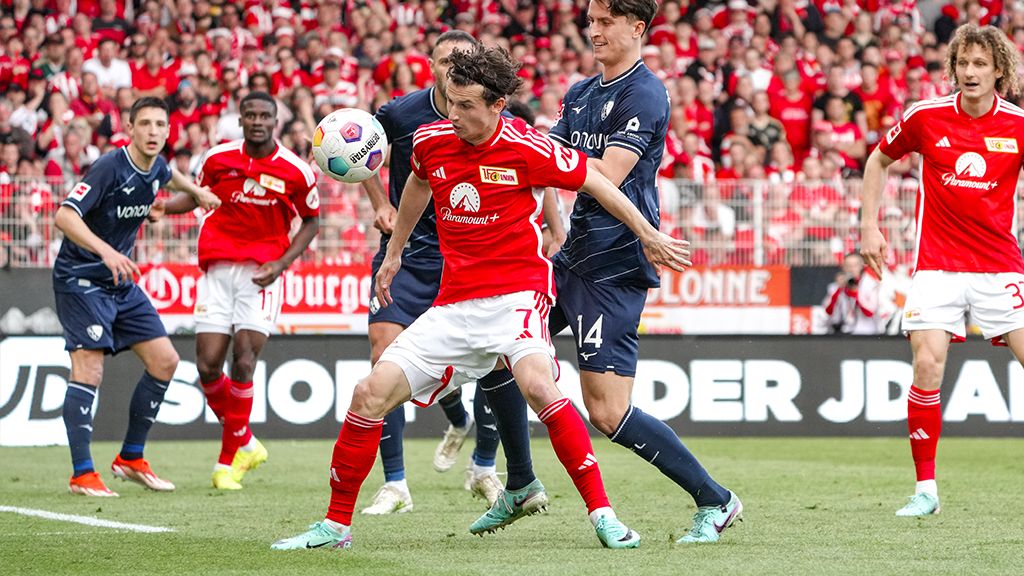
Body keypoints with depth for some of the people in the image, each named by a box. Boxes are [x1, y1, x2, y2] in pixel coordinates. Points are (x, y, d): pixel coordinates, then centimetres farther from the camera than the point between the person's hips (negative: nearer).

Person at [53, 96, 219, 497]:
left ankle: (131, 459, 15)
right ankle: (82, 475, -13)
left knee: (164, 361, 5)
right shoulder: (110, 167, -21)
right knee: (89, 371, -17)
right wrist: (106, 251, -41)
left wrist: (198, 192, 40)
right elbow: (65, 216, -30)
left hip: (121, 283, 8)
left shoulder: (156, 167, 3)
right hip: (80, 279, -8)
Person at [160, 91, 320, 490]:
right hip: (217, 268, 2)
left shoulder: (296, 171, -5)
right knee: (208, 366, -5)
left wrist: (281, 263, -4)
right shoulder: (218, 158, 0)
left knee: (243, 362, -12)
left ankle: (229, 461, 1)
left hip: (261, 274, -2)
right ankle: (245, 444, 19)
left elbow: (311, 221, 9)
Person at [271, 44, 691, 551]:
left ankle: (602, 514, -24)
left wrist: (650, 238, 9)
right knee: (370, 395, -5)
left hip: (516, 295, -5)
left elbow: (596, 183, 2)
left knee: (537, 384, -33)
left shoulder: (527, 149, -12)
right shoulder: (430, 140, 2)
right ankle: (335, 525, 9)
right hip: (453, 307, 5)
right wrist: (394, 253, 35)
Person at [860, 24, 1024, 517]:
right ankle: (925, 488, -4)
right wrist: (869, 226, 7)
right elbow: (878, 161, 13)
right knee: (927, 365, -14)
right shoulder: (925, 117, -3)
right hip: (937, 266, -1)